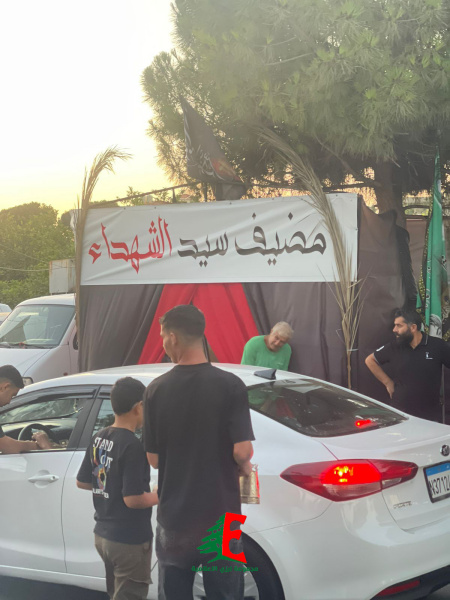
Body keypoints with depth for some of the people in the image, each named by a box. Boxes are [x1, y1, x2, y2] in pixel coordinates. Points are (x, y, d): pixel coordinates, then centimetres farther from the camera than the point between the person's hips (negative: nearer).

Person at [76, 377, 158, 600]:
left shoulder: (98, 439, 2)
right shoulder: (132, 446, -23)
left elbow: (82, 482, 12)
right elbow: (132, 499, -25)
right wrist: (161, 496, -9)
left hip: (103, 535, 8)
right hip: (129, 540, -8)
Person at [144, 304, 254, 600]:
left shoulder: (157, 390, -5)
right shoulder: (230, 385, -12)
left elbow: (154, 458, -1)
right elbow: (242, 450, -17)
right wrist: (244, 468, 5)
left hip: (174, 518, 2)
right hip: (220, 519, -2)